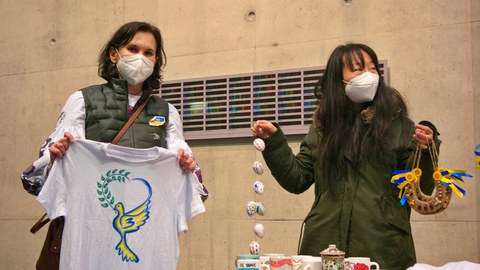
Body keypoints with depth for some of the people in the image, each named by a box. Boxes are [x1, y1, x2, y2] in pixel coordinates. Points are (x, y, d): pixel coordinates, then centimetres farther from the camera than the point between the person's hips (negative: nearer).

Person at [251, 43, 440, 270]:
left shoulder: (398, 125, -1)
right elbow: (297, 179, 9)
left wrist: (424, 150, -20)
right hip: (324, 245, 3)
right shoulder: (322, 127, 10)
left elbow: (421, 189, -3)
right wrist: (273, 140, 0)